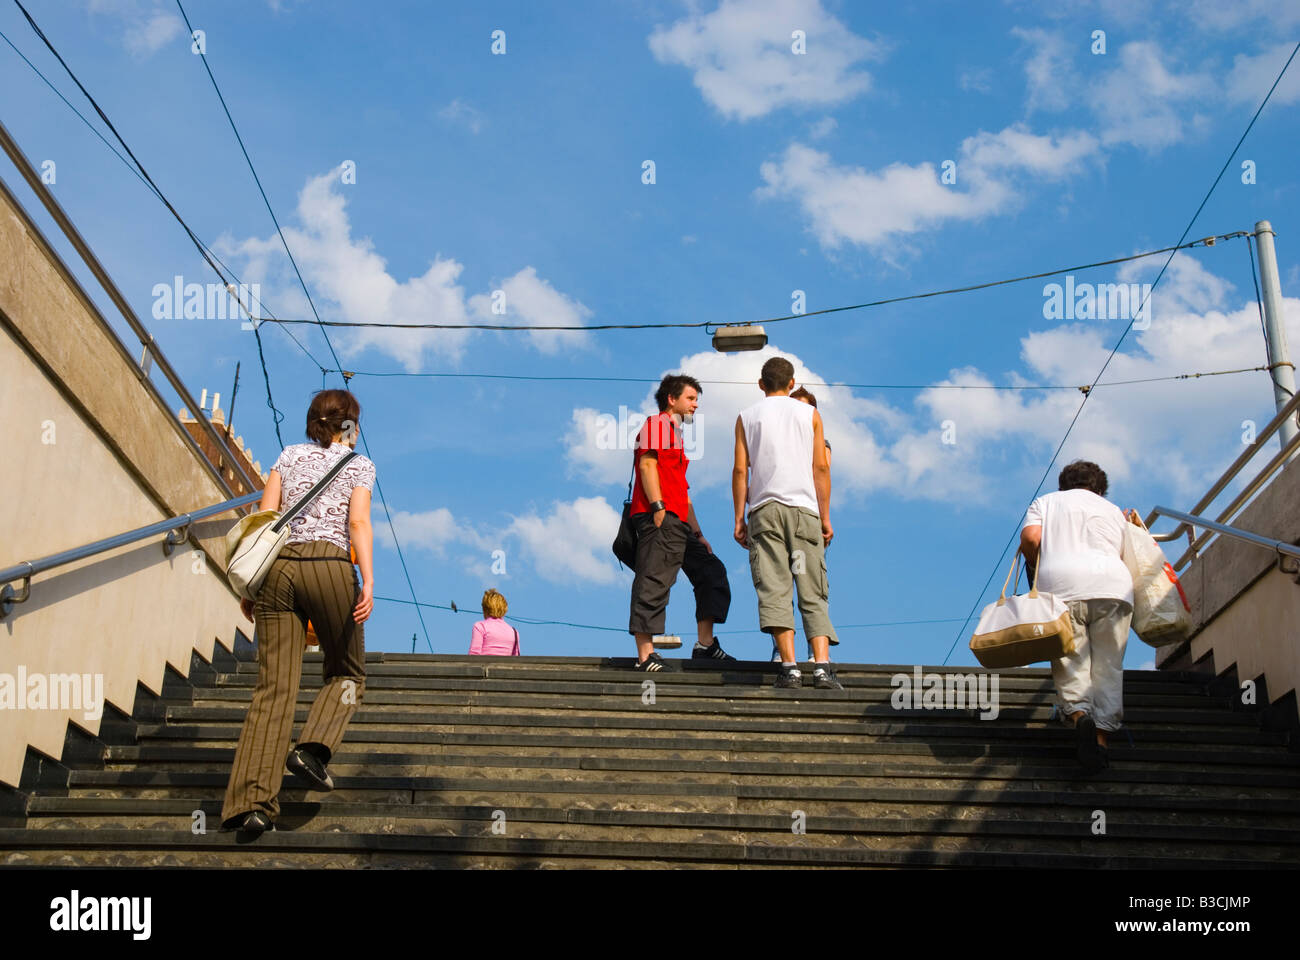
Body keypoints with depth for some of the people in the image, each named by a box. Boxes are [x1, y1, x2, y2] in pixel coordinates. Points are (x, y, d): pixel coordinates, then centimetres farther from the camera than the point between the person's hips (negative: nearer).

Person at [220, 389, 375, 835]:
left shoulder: (290, 455, 18)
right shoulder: (358, 464, 10)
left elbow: (265, 518, 10)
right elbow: (358, 524, -5)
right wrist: (368, 582, -12)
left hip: (279, 567, 3)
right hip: (329, 567, -3)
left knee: (274, 686, -3)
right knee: (347, 674, 18)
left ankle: (253, 801, -14)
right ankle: (312, 748, -8)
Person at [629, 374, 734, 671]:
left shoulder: (677, 436, 31)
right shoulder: (656, 424, 3)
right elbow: (647, 464, -12)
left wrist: (697, 533, 24)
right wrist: (658, 508, -22)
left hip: (678, 524, 10)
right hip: (660, 518, -10)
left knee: (711, 571, 9)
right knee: (653, 581, -14)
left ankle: (705, 644, 10)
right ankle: (646, 656, -17)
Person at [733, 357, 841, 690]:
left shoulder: (747, 416, 12)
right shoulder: (809, 413, 12)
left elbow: (740, 470, 5)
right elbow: (821, 468, 7)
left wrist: (739, 518, 8)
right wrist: (825, 518, 11)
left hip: (764, 509, 0)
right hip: (804, 508, 0)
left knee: (774, 590, -5)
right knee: (813, 592, 1)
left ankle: (789, 666, -14)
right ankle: (822, 666, -12)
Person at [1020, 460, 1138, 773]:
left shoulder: (1045, 502, 26)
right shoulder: (1113, 510, 33)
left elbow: (1030, 538, 6)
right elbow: (1124, 556, 24)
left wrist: (1040, 569, 20)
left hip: (1061, 583, -1)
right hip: (1113, 584, 2)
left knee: (1069, 659, -1)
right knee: (1108, 664, 3)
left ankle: (1079, 714, -28)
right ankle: (1102, 737, -11)